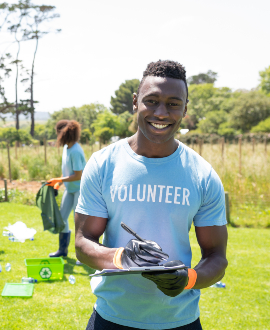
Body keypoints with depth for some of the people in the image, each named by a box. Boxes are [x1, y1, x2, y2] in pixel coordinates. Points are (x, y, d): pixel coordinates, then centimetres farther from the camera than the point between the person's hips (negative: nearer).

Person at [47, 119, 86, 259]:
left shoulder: (75, 151, -25)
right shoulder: (66, 147, 2)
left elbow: (78, 175, -23)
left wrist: (58, 180, -18)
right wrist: (58, 183, 11)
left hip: (80, 188, -9)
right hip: (70, 189, 9)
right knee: (62, 218, 14)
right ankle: (63, 249, 29)